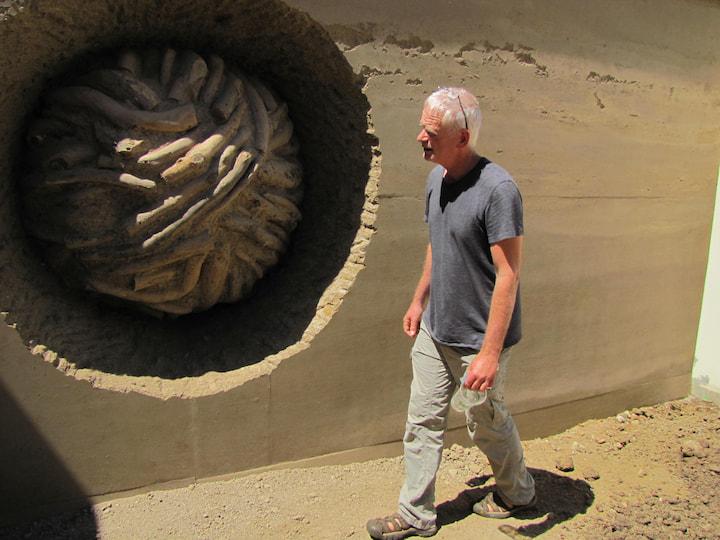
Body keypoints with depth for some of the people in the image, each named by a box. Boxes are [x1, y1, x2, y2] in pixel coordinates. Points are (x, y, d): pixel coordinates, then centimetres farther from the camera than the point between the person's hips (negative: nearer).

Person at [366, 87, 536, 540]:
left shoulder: (497, 189, -23)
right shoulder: (437, 178, 2)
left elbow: (508, 275, -24)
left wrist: (490, 353, -24)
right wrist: (419, 301, 19)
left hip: (477, 340, -7)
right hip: (434, 332, 7)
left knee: (487, 424, 14)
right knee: (423, 422, 12)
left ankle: (518, 493, 43)